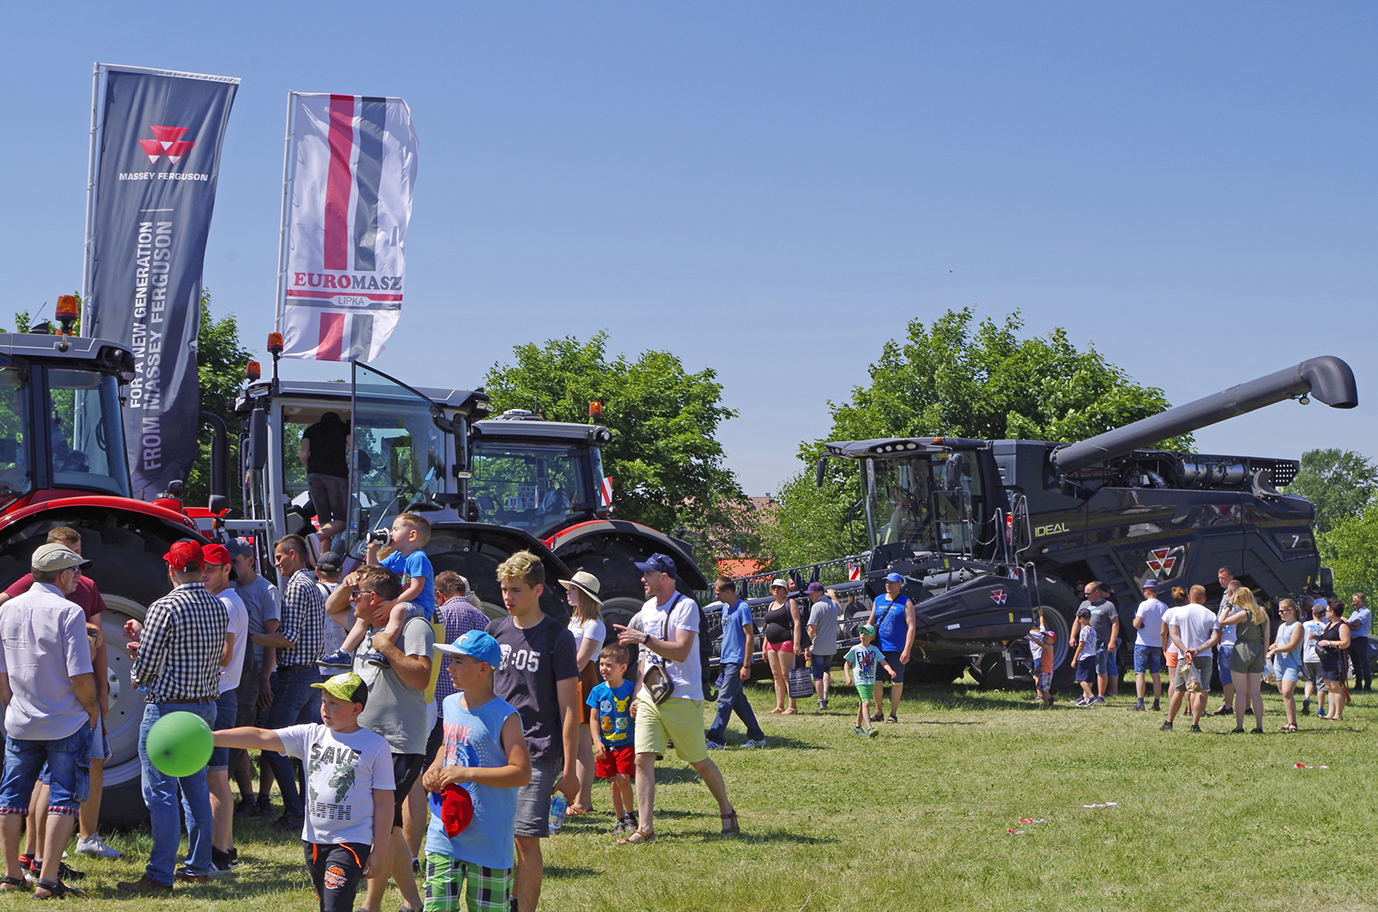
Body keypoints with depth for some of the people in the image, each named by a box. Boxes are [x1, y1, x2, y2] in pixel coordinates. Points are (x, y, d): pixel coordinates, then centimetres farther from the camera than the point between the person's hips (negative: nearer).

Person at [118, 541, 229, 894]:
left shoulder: (165, 608, -15)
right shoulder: (219, 608, 7)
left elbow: (147, 666, -14)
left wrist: (137, 675, 10)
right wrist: (144, 636, 19)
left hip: (167, 707, -7)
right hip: (206, 706, 7)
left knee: (160, 792, -4)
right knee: (197, 788, 17)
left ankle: (160, 875, -5)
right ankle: (198, 866, 22)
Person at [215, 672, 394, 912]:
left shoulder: (375, 746, -7)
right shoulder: (311, 735, 4)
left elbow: (384, 802, -4)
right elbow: (261, 738, -4)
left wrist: (379, 850, -6)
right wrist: (210, 737, -14)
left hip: (351, 842, -6)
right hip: (313, 838, 6)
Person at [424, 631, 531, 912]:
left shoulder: (504, 717, -13)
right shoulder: (449, 705, 8)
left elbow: (522, 773, -18)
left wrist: (468, 774, -23)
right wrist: (434, 770, 4)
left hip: (488, 839, -5)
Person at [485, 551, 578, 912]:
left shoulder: (557, 637, -4)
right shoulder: (495, 631, 10)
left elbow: (568, 708, -4)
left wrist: (569, 769, -7)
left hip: (537, 753, -5)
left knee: (526, 840, -6)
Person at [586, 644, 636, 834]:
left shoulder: (631, 689, -6)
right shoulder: (598, 691, 0)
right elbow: (593, 719, 2)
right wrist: (597, 742, -7)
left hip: (626, 743, -3)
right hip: (606, 745, 3)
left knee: (623, 779, -13)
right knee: (613, 782, 7)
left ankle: (630, 815, 7)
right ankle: (620, 819, 20)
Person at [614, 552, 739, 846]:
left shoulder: (686, 606, -11)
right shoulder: (647, 608, 15)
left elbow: (681, 652, -22)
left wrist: (644, 638, -27)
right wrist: (637, 693, 19)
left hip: (682, 698, -7)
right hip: (650, 698, 7)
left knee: (699, 762, 3)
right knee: (643, 758, -6)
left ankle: (727, 811, 25)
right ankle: (645, 828, -5)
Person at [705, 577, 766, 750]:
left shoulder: (742, 608, -13)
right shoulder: (725, 608, 14)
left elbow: (750, 637, -15)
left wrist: (746, 665, -18)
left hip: (737, 662, -9)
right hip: (727, 661, 9)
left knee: (725, 700, -11)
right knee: (738, 700, 11)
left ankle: (716, 739, -11)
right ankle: (757, 737, 17)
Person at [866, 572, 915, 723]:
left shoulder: (906, 603, -2)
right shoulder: (878, 600, 13)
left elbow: (911, 627, -8)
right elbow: (870, 623, 18)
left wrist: (907, 650, -16)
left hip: (897, 649, -4)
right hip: (878, 647, 4)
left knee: (896, 681, 1)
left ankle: (893, 714, 7)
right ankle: (878, 713, 15)